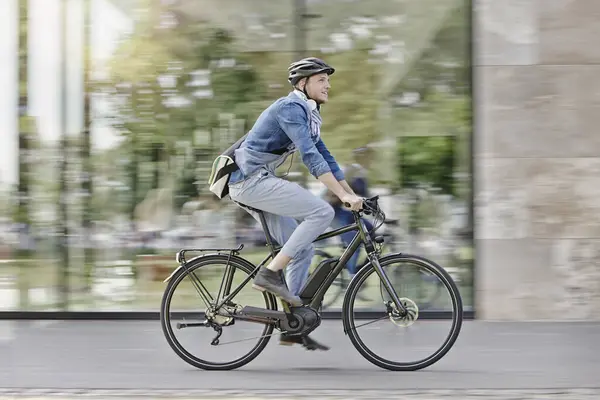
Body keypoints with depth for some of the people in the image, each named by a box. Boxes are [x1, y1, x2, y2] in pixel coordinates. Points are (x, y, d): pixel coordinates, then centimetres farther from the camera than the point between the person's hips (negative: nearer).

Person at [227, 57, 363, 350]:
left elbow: (325, 158, 20)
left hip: (256, 183, 10)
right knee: (321, 212, -20)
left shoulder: (307, 115, 18)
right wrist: (344, 195, -30)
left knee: (303, 250, 8)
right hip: (252, 180, -10)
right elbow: (310, 156, -25)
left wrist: (353, 196, 14)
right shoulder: (290, 108, -14)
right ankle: (270, 274, -18)